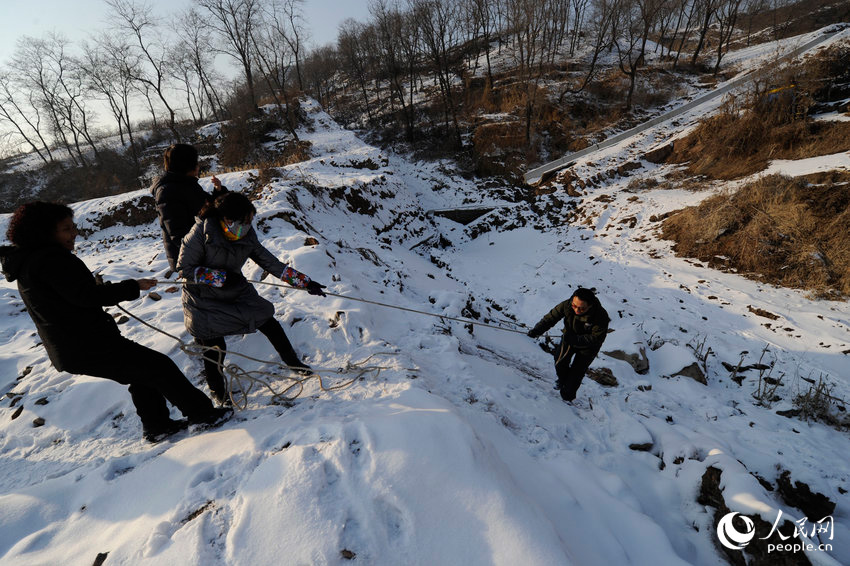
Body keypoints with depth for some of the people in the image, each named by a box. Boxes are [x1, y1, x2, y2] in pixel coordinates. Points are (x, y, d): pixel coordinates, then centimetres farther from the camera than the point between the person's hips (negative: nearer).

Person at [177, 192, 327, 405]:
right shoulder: (201, 232, -25)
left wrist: (305, 282, -11)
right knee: (214, 347, -2)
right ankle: (217, 391, 28)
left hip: (237, 292, 4)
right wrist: (220, 277, -26)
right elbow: (185, 269, -18)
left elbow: (270, 262, -8)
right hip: (205, 300, -4)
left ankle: (292, 361, 27)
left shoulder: (247, 236, -13)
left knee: (268, 323, 4)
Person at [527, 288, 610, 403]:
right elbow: (551, 317, -18)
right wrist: (537, 330, -32)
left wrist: (575, 339, -41)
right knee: (560, 361, 1)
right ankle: (563, 380, 36)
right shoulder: (567, 305, -28)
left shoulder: (601, 317, -35)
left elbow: (596, 338, -28)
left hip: (588, 346, -3)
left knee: (577, 370, 4)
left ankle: (567, 397, 28)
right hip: (570, 337, 3)